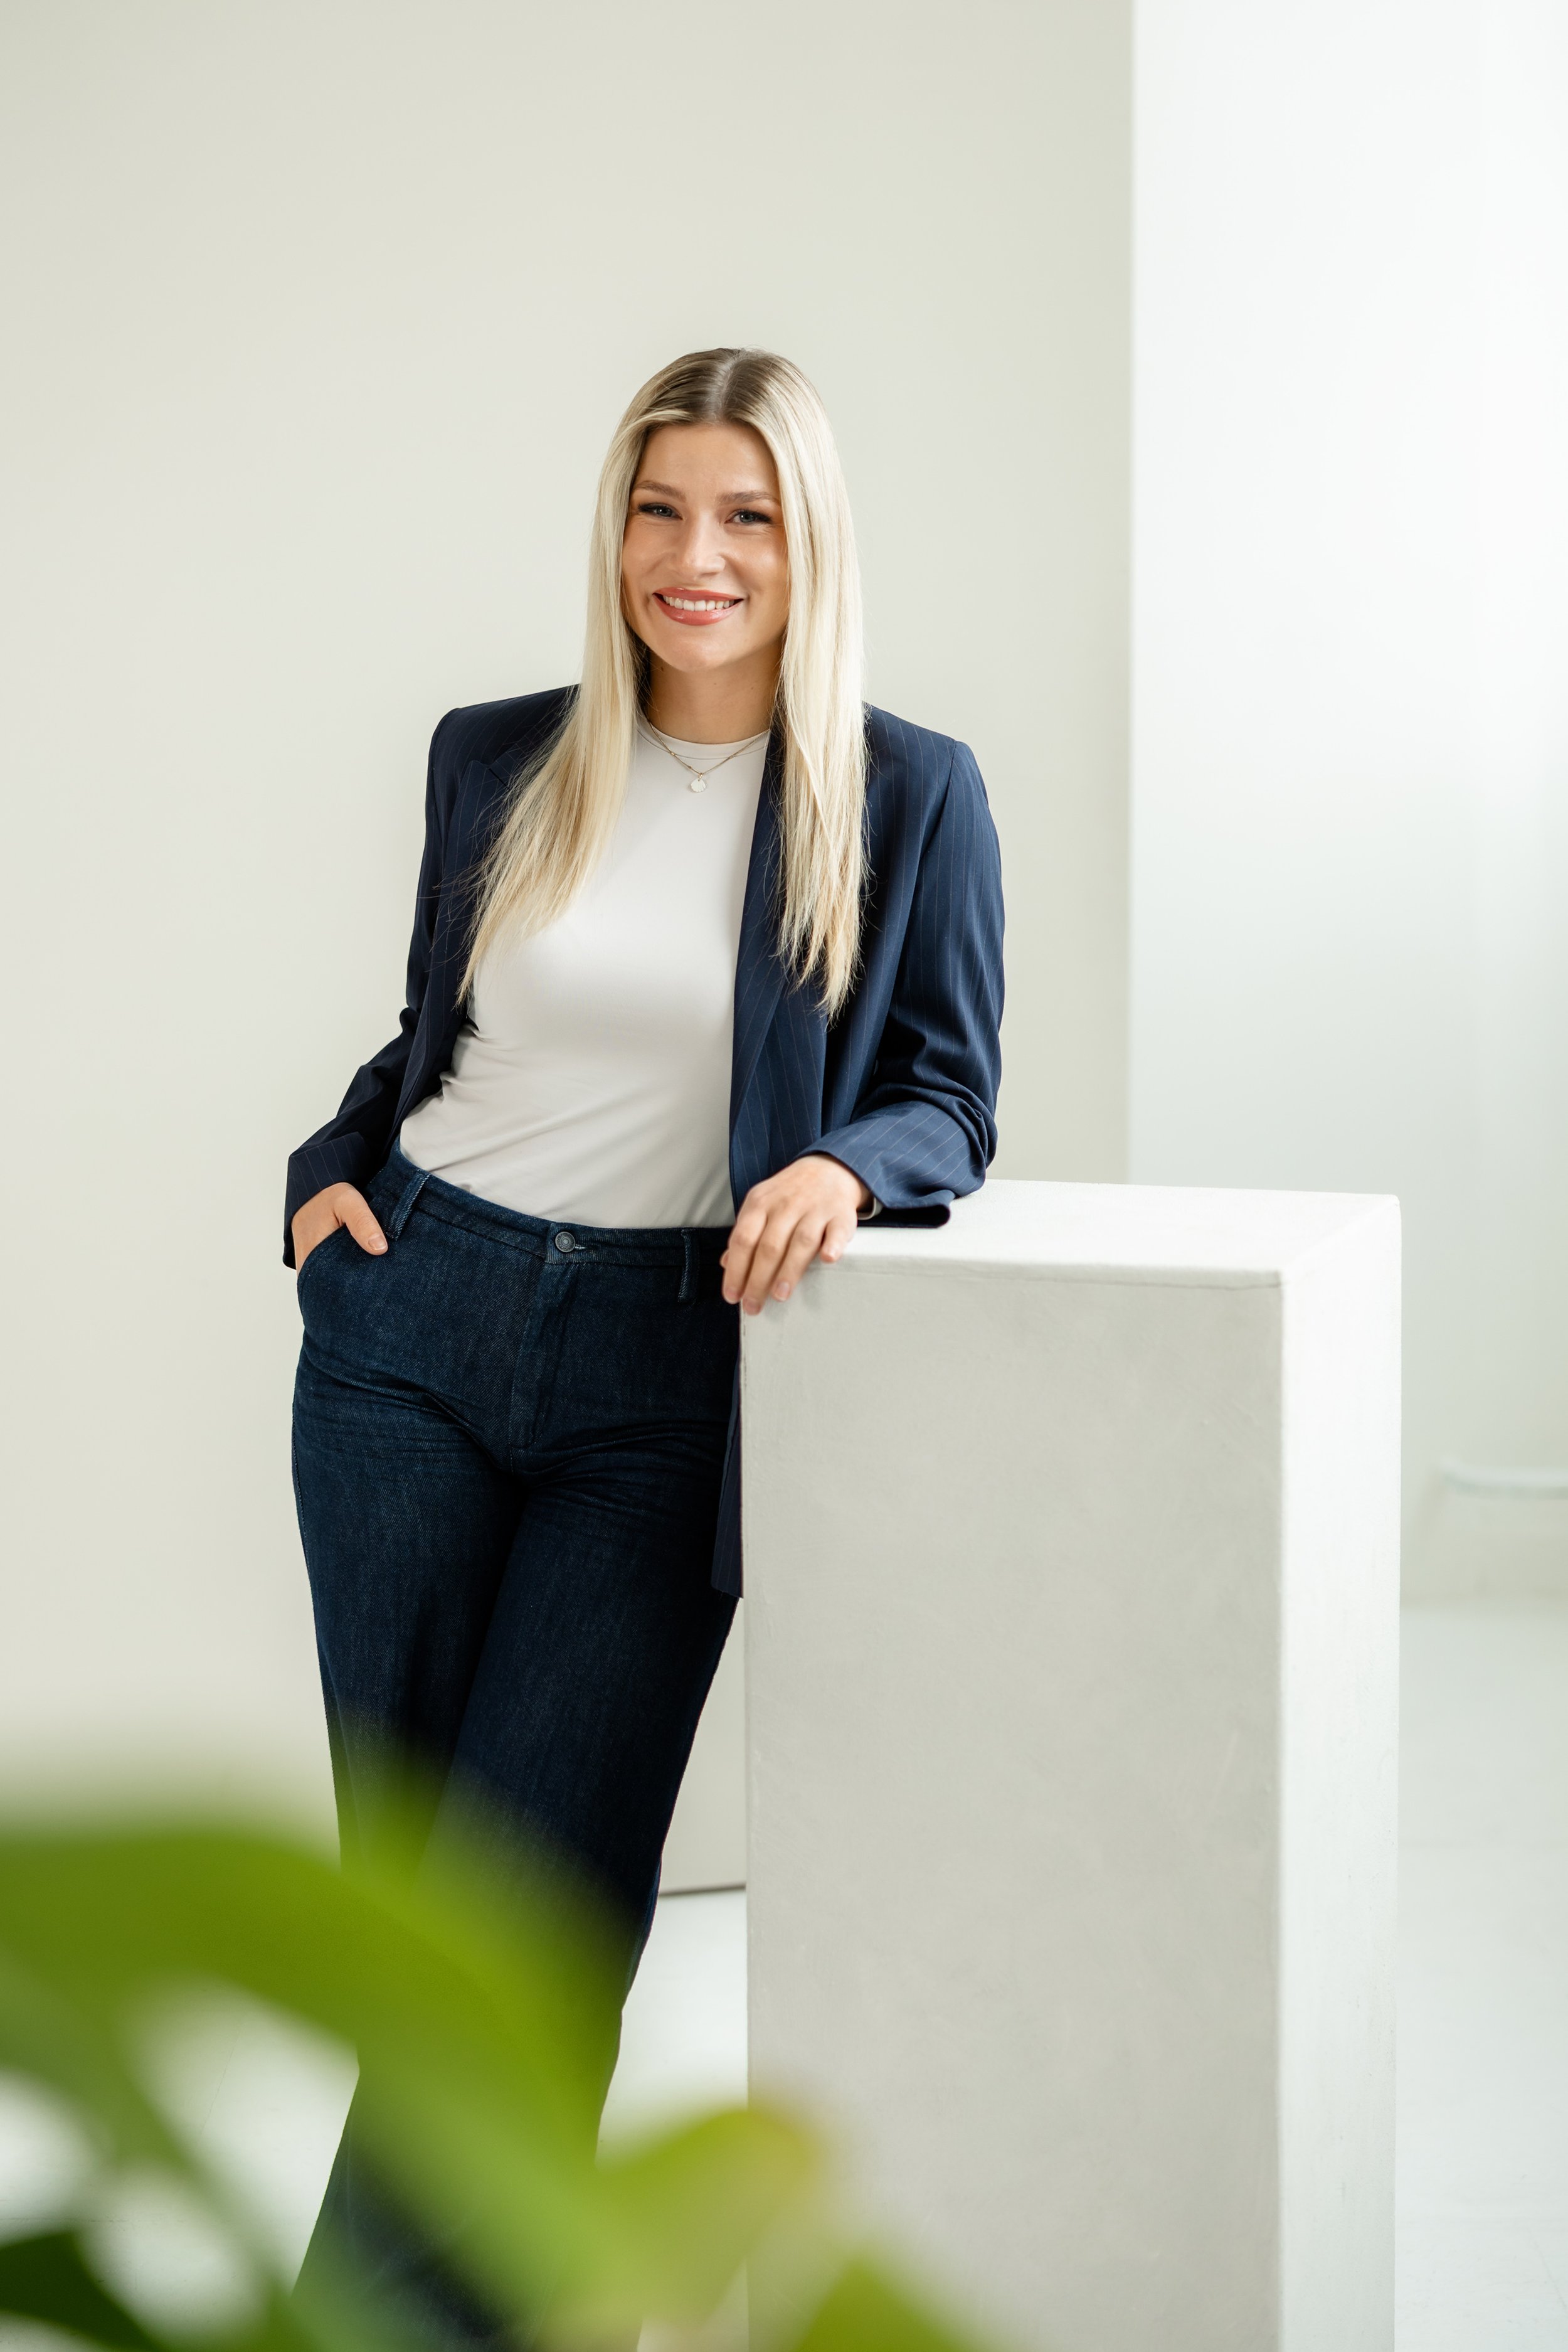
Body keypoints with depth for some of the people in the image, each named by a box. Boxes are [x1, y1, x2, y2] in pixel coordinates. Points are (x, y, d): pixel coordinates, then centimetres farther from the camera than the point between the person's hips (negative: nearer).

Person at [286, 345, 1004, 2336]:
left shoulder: (909, 797, 0)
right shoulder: (495, 759, 8)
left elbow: (950, 1102, 1)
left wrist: (845, 1167, -20)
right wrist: (333, 1168, 4)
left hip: (662, 1385, -3)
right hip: (410, 1329, 3)